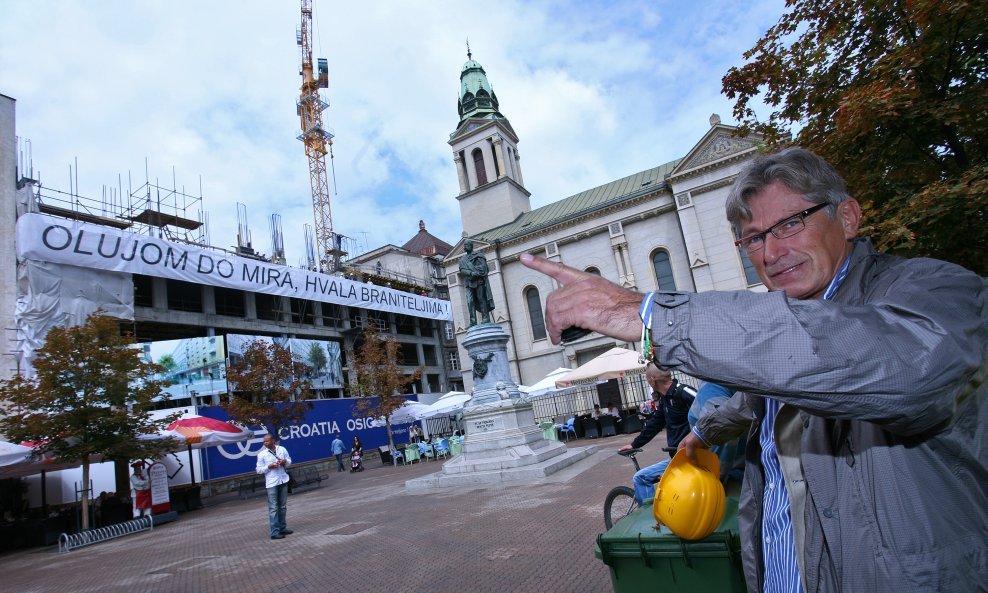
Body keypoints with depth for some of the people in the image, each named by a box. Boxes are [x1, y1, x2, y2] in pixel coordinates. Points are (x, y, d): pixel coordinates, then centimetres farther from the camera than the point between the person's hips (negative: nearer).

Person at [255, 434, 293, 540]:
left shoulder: (282, 449, 5)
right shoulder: (262, 454, -4)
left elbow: (289, 461, 13)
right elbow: (259, 469, -3)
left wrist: (285, 461, -9)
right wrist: (269, 466, -17)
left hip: (283, 481, 4)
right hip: (271, 483, -4)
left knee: (283, 506, 13)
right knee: (273, 508, -5)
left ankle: (282, 527, 25)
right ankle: (275, 532, -2)